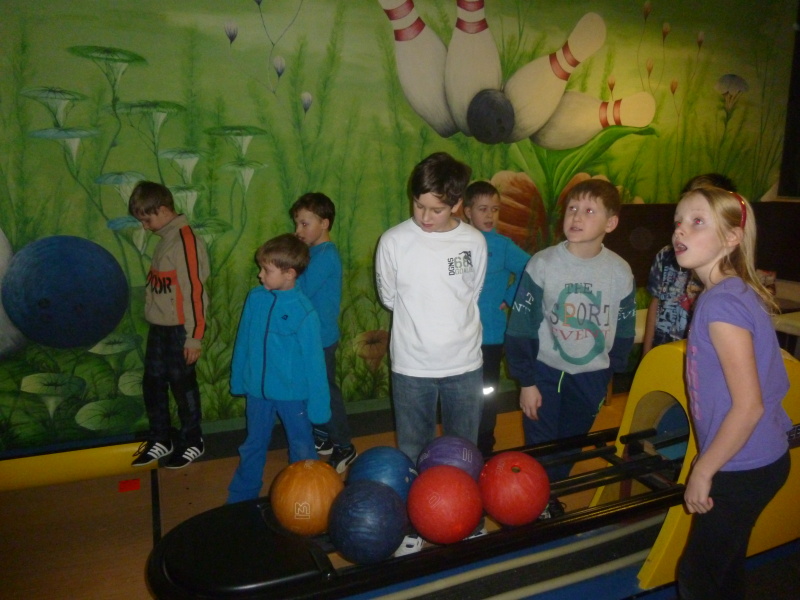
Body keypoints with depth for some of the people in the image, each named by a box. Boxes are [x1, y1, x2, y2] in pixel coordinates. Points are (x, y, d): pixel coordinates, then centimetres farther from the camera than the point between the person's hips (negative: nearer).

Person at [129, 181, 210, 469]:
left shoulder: (186, 240, -18)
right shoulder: (165, 238, 9)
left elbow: (195, 292, -19)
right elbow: (160, 287, 13)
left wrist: (194, 337, -18)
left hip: (179, 330, -9)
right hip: (158, 328, 9)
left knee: (183, 387, 6)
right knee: (152, 385, 16)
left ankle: (192, 443, 24)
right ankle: (160, 440, 33)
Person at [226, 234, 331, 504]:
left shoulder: (303, 311, -19)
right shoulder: (255, 298, -7)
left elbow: (314, 360, -15)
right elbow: (243, 342, 4)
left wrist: (318, 404, -12)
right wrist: (238, 380, 10)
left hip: (292, 392, -4)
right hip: (257, 389, 4)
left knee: (302, 450, 15)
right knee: (253, 446, 22)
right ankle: (240, 498, 41)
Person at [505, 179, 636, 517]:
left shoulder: (620, 272, -8)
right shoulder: (542, 264, -15)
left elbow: (624, 331, 6)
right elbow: (520, 327, -10)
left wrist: (612, 373, 9)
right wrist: (526, 381, -9)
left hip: (592, 377, 3)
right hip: (545, 372, -2)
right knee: (540, 447, 6)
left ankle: (550, 496, 41)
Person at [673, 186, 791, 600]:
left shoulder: (722, 303, -25)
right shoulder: (731, 292, 4)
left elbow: (748, 406, -26)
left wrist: (703, 471, -16)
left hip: (742, 470, -9)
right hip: (751, 461, 9)